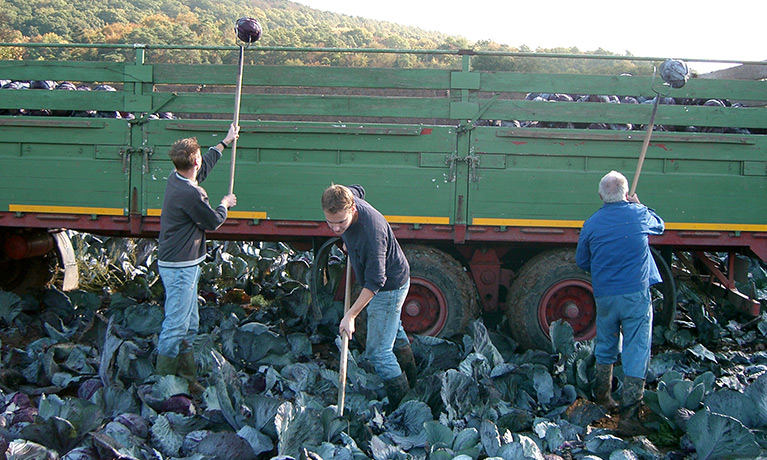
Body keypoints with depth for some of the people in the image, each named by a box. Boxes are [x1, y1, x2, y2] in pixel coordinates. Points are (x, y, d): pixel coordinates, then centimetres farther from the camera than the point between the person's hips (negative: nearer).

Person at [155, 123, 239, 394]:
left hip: (181, 265, 11)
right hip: (180, 267, -11)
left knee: (189, 325, 17)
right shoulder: (191, 194, -25)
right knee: (175, 326, -4)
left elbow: (205, 165, 26)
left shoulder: (176, 179, 5)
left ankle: (188, 379, 25)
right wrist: (225, 204, 12)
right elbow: (213, 221, -9)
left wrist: (225, 142, 36)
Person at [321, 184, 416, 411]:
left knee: (378, 351, -5)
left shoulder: (372, 233, -41)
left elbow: (375, 282, -35)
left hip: (389, 288, -10)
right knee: (393, 331, 29)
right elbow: (358, 190, 10)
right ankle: (411, 381, 53)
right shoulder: (348, 198, -18)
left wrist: (350, 315, -33)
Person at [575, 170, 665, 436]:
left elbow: (581, 261, 10)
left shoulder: (591, 224, -1)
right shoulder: (639, 215, -4)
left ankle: (603, 398, 37)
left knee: (605, 347, 21)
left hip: (604, 295, 3)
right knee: (636, 353, 0)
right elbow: (659, 225, 21)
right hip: (636, 294, -2)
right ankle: (628, 416, -2)